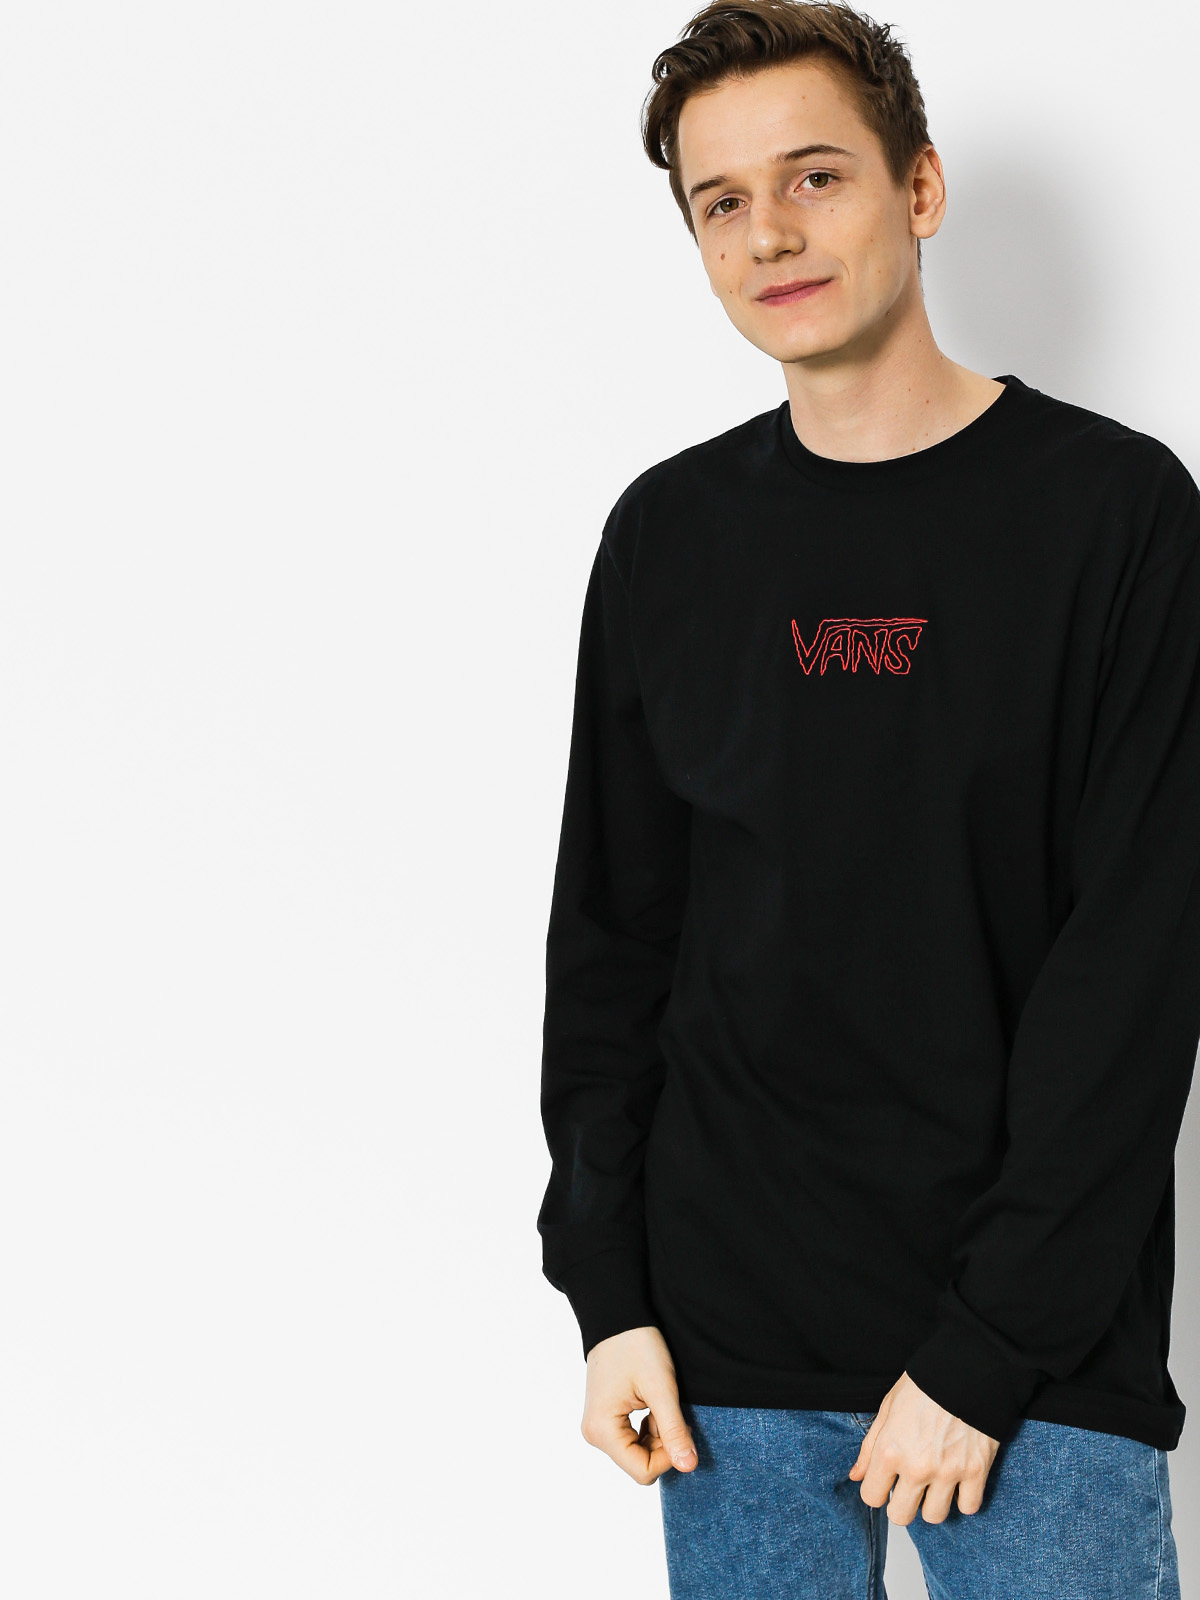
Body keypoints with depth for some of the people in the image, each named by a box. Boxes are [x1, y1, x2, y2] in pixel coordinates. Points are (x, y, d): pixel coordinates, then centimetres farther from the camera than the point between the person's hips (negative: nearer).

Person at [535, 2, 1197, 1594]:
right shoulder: (670, 534, 5)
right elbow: (611, 939, 8)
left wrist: (989, 1345, -13)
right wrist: (610, 1289, 0)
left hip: (1040, 1357, -3)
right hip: (731, 1350, 3)